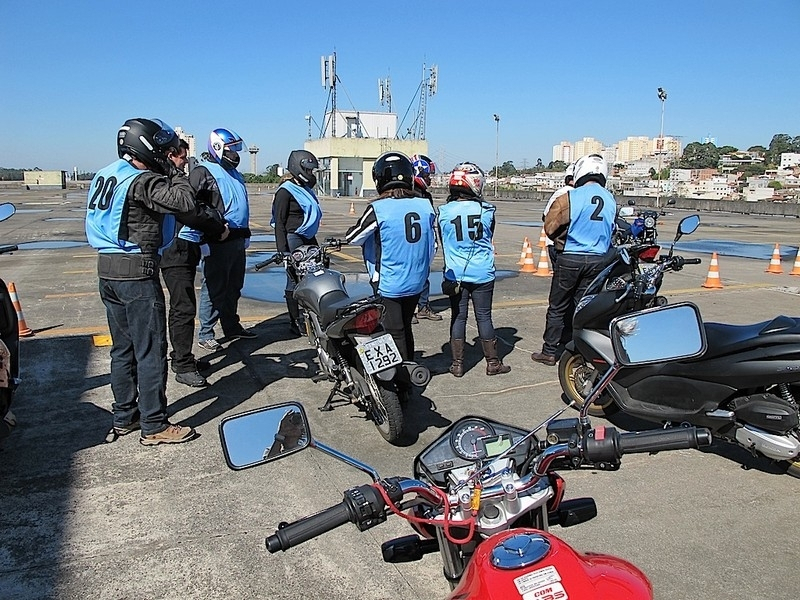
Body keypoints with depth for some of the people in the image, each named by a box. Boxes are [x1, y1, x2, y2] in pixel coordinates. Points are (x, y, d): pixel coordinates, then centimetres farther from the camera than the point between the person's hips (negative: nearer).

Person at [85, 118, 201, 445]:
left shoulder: (104, 175, 13)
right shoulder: (142, 181, -14)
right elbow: (184, 202, -25)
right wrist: (172, 171, -7)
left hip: (107, 271, 9)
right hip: (137, 274, -9)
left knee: (123, 350, 16)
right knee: (151, 352, -1)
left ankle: (124, 418, 26)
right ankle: (154, 426, 6)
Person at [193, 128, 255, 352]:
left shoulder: (233, 173, 20)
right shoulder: (203, 172, -9)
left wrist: (245, 233, 28)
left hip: (237, 240, 9)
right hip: (218, 242, -9)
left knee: (234, 287, 16)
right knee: (214, 288, -4)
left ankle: (232, 326, 29)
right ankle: (205, 334, 6)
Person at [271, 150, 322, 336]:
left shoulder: (305, 189, 17)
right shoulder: (285, 191, -9)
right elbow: (279, 222, -12)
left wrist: (314, 243, 25)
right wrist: (282, 250, -17)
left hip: (308, 239, 9)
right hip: (293, 240, -9)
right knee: (294, 282, -2)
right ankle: (296, 322, 5)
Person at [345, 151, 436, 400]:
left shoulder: (378, 209, -18)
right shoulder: (426, 205, -2)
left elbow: (353, 237, -7)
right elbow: (431, 246, 7)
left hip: (389, 284, -5)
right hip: (416, 283, 6)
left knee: (394, 333, 5)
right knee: (405, 328, 21)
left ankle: (401, 388, 10)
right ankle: (408, 377, 33)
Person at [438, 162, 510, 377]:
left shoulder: (444, 212, -7)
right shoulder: (486, 210, -7)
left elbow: (443, 244, 6)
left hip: (455, 274, 0)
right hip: (483, 274, 0)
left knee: (458, 317, 9)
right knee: (484, 317, 9)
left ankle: (457, 364, 14)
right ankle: (492, 362, 18)